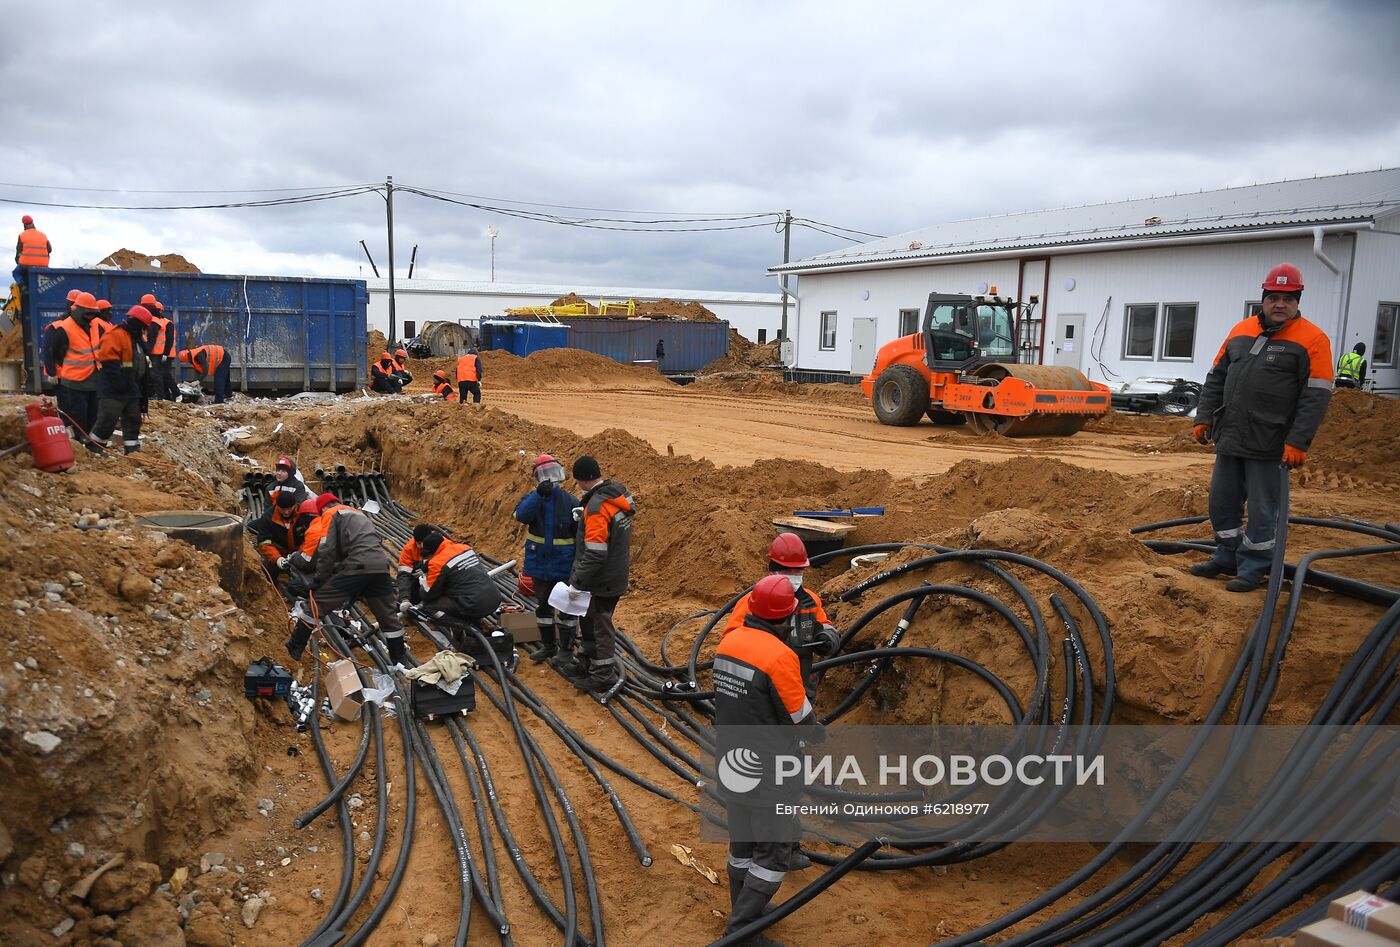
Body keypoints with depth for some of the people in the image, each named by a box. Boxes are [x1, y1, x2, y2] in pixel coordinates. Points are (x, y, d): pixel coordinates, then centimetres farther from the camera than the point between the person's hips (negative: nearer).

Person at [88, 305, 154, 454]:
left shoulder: (138, 339, 17)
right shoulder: (115, 336, -13)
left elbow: (144, 366, 23)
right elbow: (108, 361, -23)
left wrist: (145, 390, 22)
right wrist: (120, 381, -27)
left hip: (131, 391, 10)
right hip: (113, 391, -9)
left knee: (133, 420, 10)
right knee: (107, 420, -7)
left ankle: (133, 451, 16)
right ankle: (92, 449, 4)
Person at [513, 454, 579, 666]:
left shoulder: (571, 502, -7)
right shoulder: (531, 498, 0)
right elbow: (521, 514, -23)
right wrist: (539, 494, -34)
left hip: (564, 567, -3)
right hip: (539, 566, 3)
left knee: (565, 609, 4)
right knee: (542, 606, 16)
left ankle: (566, 650, 17)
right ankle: (548, 645, 31)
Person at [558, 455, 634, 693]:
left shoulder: (597, 507, -26)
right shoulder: (619, 494, 3)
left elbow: (595, 554, -28)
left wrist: (577, 583, -21)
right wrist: (584, 516, 12)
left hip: (603, 581, -10)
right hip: (617, 573, 10)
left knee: (601, 624, 5)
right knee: (587, 619, 23)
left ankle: (604, 675, 19)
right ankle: (586, 662, 39)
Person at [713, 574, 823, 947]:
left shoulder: (728, 642, -1)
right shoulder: (780, 656, -24)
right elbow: (799, 717, -14)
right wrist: (818, 731, 9)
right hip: (766, 771, -8)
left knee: (742, 842, 21)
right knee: (774, 849, 5)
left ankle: (745, 910, 35)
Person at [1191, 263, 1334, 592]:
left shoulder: (1312, 340, -6)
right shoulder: (1241, 331, 11)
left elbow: (1315, 396, -12)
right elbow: (1216, 378, 17)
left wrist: (1297, 442, -18)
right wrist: (1203, 418, 8)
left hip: (1269, 447, -6)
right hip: (1229, 440, 6)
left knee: (1261, 511, 2)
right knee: (1222, 502, 14)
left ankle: (1253, 569, 15)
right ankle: (1226, 558, 30)